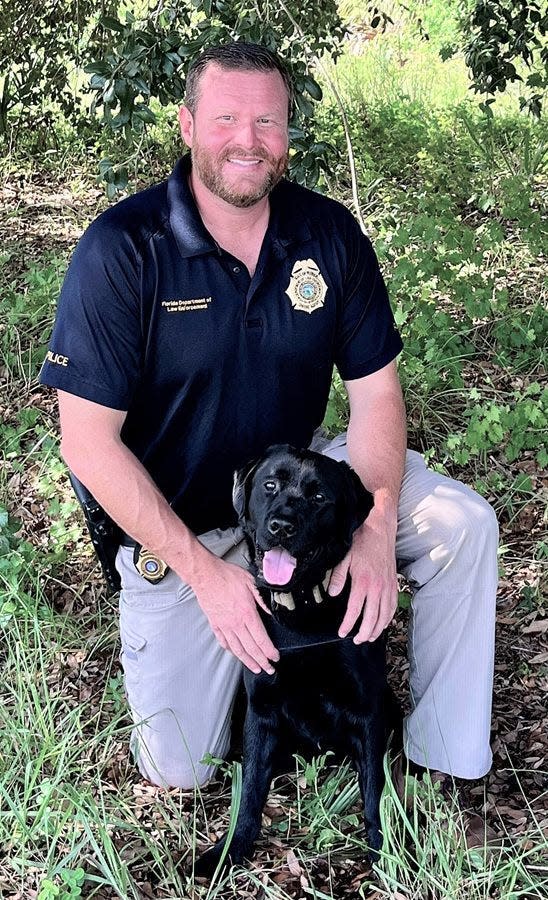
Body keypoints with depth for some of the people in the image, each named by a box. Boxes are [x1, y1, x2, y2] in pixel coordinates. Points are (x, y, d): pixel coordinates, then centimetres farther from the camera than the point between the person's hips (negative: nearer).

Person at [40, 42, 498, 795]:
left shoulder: (330, 234, -8)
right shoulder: (121, 250, -20)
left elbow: (374, 389, -4)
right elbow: (88, 441, -20)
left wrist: (378, 527, -22)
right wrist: (204, 571, -24)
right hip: (177, 523, -3)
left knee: (463, 524, -19)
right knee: (179, 767, -5)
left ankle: (448, 763, -1)